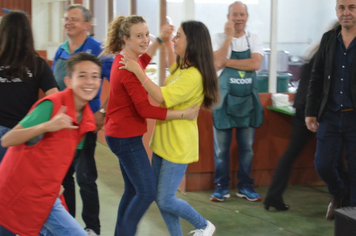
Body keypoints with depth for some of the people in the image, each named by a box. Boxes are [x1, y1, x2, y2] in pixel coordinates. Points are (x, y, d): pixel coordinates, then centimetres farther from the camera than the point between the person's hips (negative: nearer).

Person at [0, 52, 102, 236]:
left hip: (45, 194, 8)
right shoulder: (51, 105, -18)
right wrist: (47, 126, -35)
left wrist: (55, 184, 8)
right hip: (24, 192, -8)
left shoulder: (86, 117, 5)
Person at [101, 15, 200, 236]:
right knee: (147, 192, -6)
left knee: (134, 190, 18)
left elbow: (142, 61, 31)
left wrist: (159, 40, 23)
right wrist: (184, 114, -19)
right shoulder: (128, 69, -22)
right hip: (126, 137, -10)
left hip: (121, 134, 10)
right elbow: (145, 109, -23)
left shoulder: (123, 60, 6)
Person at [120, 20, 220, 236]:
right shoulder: (183, 68, 9)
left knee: (165, 200, -3)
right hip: (163, 142, 10)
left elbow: (162, 97, -31)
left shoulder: (193, 76, -22)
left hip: (178, 146, -10)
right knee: (160, 197, 11)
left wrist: (138, 71, -27)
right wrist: (167, 45, 29)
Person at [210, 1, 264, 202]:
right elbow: (217, 63, -18)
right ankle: (221, 186, 15)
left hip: (248, 100, 2)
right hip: (224, 100, -2)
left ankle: (245, 186, 18)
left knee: (247, 146, 8)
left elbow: (255, 64, -13)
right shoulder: (220, 39, -1)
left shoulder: (254, 39, 3)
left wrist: (227, 61, -13)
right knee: (221, 147, 4)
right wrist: (229, 36, -17)